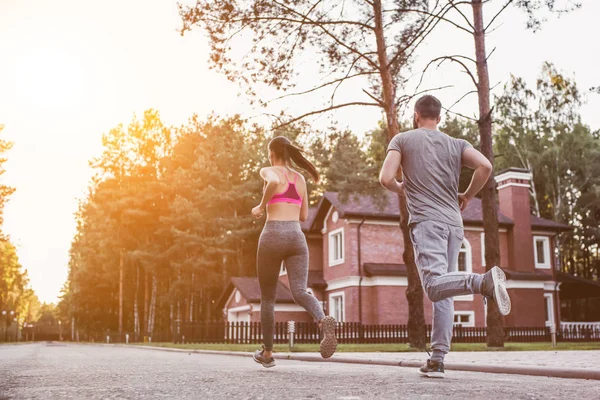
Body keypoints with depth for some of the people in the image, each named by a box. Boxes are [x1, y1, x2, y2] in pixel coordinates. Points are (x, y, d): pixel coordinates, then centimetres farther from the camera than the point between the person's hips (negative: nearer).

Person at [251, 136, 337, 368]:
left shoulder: (268, 171, 4)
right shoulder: (300, 178, 20)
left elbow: (274, 182, -23)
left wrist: (262, 206, -8)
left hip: (273, 236, -4)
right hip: (297, 237, 4)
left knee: (267, 298, 12)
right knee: (300, 292, -11)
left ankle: (267, 353, 22)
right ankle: (324, 321, -44)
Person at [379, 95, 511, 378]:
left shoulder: (402, 140, 9)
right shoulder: (456, 144, 16)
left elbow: (385, 178, -1)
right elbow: (485, 166, -1)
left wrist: (401, 189, 21)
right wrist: (468, 196, 15)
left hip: (426, 220, -4)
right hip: (454, 224, 5)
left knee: (435, 285, -19)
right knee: (443, 296, 5)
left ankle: (484, 281, -43)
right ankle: (437, 360, 1)